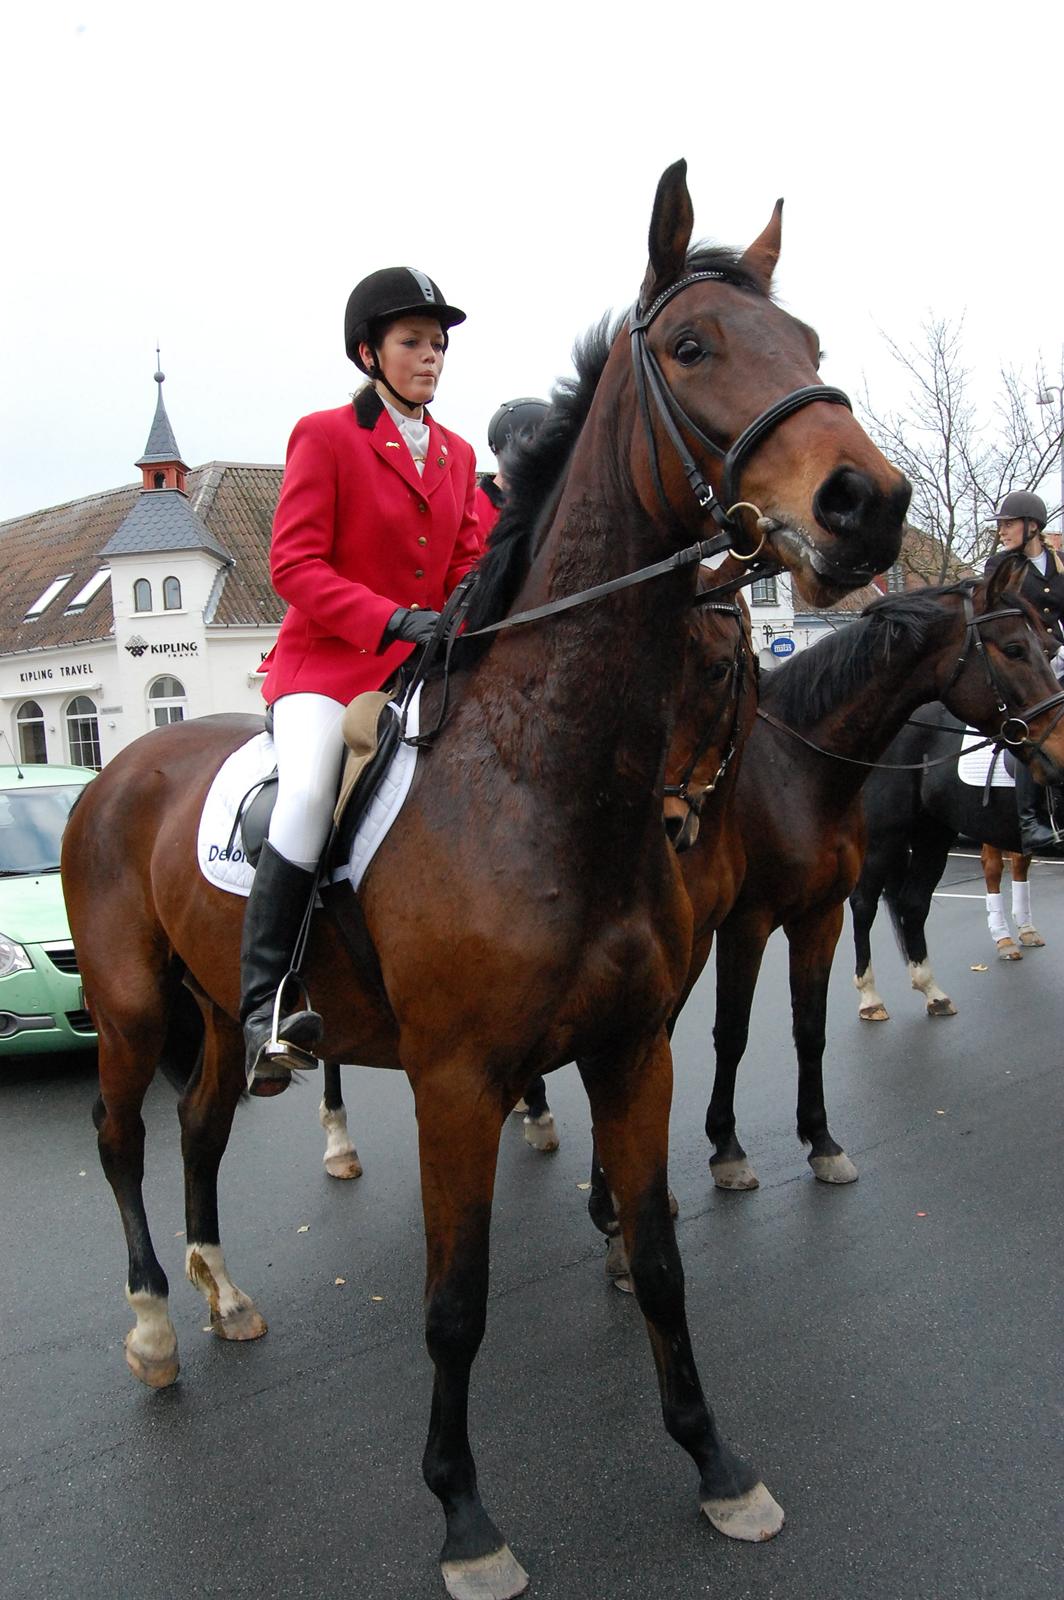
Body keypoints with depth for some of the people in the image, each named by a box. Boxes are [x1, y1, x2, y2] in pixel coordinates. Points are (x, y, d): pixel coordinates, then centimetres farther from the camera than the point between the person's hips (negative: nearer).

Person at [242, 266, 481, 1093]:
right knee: (309, 794, -31)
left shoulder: (458, 454, 16)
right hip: (327, 660, -6)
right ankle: (266, 1000, -25)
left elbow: (469, 567, 15)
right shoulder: (326, 437, -2)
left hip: (425, 664, 6)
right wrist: (391, 619, -21)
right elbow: (295, 565, -10)